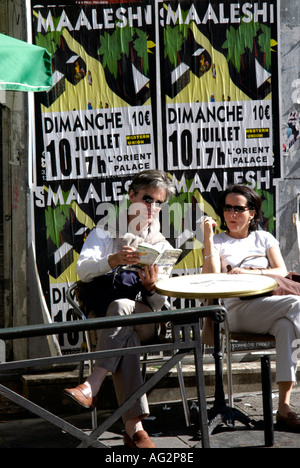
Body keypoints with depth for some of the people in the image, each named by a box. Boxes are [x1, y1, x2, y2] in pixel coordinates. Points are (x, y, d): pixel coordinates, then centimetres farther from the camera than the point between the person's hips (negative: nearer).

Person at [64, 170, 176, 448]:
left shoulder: (162, 246, 21)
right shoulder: (104, 234, 18)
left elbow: (159, 304, 9)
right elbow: (83, 271, -4)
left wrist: (152, 287, -16)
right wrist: (113, 260, -25)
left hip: (145, 319, 1)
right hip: (102, 315, -1)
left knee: (122, 306, -36)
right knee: (126, 337, -37)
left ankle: (92, 387, -45)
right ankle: (134, 427, -47)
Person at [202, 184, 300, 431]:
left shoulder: (264, 239, 24)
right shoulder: (218, 242, 17)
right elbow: (212, 277, -2)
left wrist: (250, 272, -6)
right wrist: (208, 237, -5)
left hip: (272, 304, 3)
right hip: (238, 310, -3)